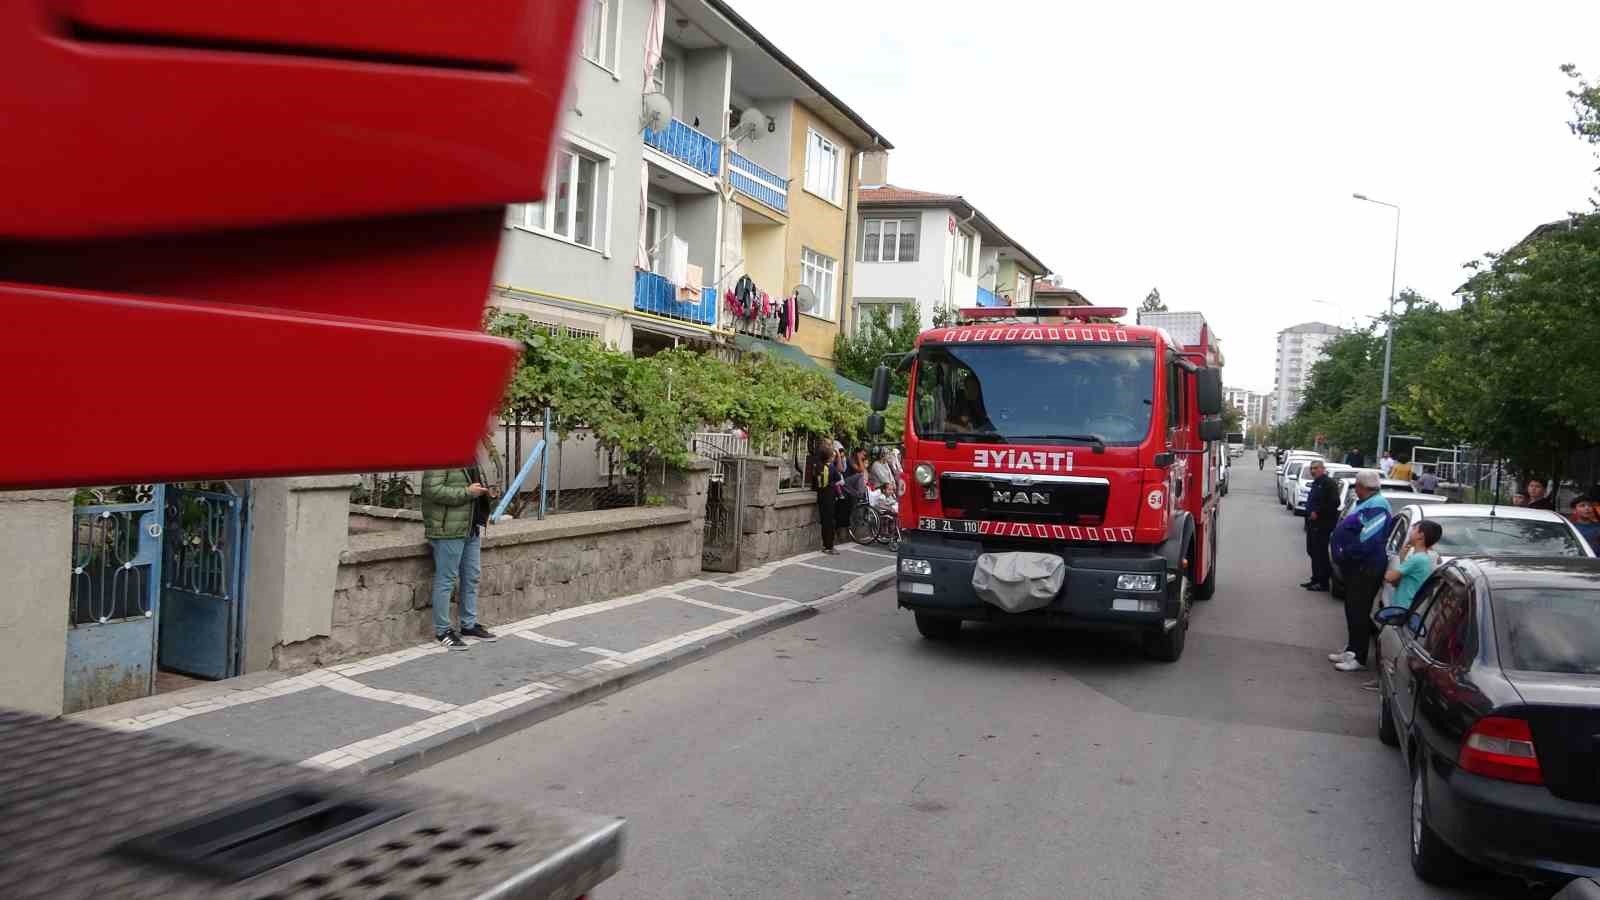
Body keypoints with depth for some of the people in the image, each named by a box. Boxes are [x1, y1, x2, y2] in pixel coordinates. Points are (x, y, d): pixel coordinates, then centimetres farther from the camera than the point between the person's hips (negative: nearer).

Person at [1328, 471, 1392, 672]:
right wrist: (1342, 554, 11)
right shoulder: (1365, 504, 13)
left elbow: (1366, 541, -26)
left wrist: (1345, 554, -16)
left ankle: (1359, 658, 0)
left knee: (1359, 612, -5)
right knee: (1352, 610, 17)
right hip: (1355, 567, 10)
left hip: (1366, 569, -10)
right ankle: (1352, 649, 29)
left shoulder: (1376, 507, -20)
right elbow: (1347, 531, 22)